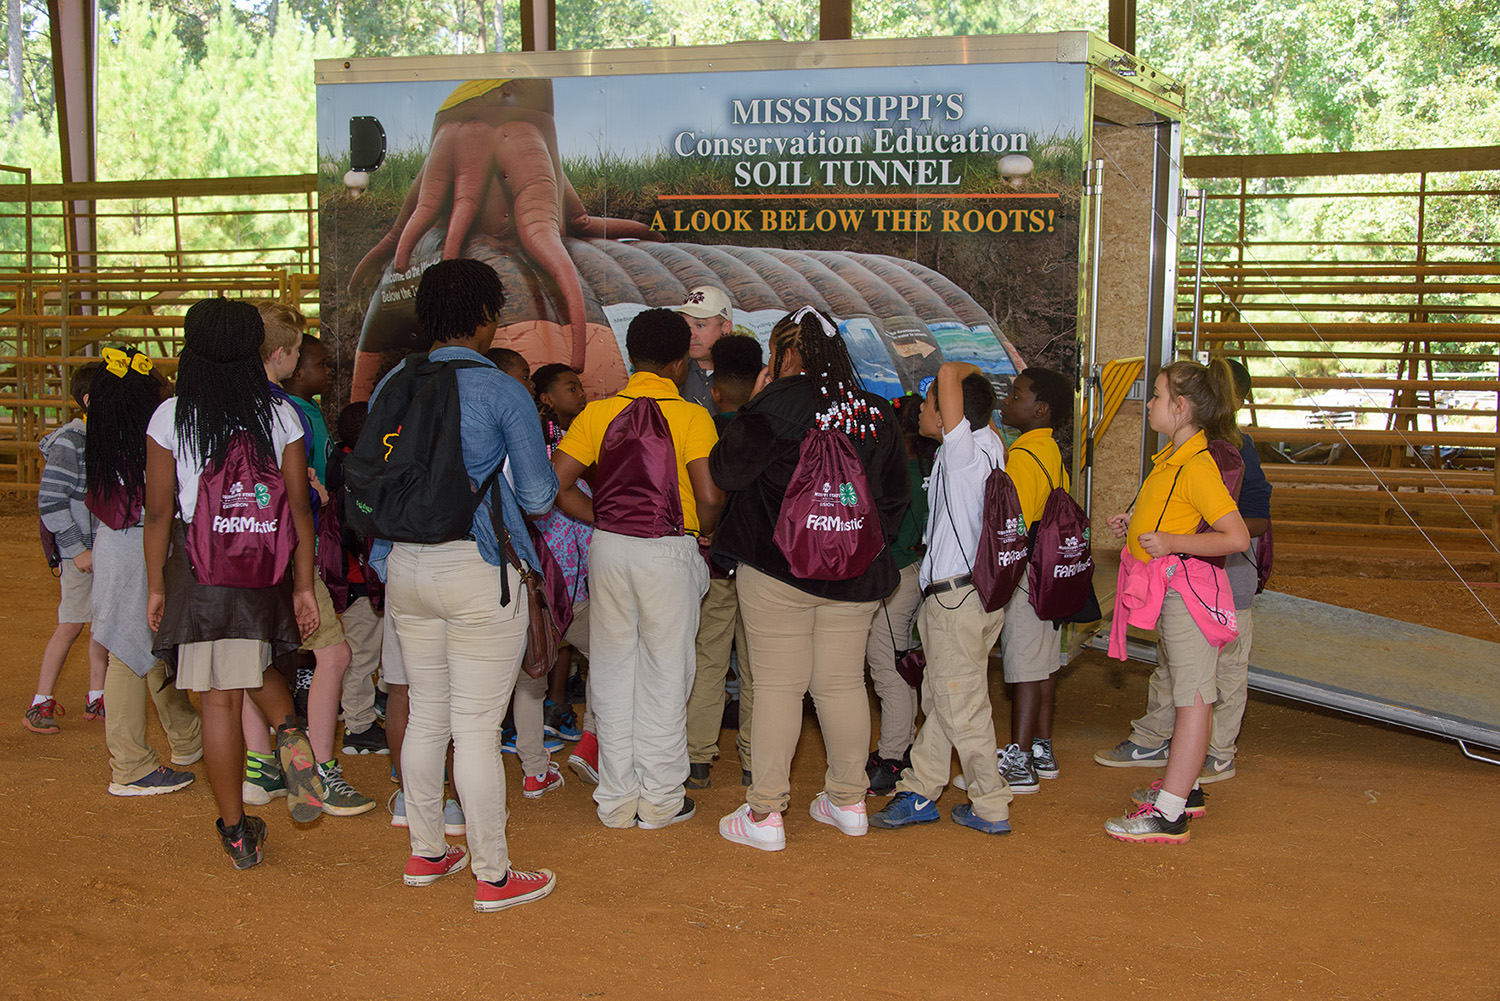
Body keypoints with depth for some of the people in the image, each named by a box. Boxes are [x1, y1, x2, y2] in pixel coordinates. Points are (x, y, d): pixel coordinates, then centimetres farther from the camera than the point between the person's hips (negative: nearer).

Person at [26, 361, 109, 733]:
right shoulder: (69, 443, -12)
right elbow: (50, 501, -14)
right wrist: (76, 549, -16)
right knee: (71, 626, -5)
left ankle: (96, 698, 19)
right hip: (80, 552, -7)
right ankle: (41, 703, 5)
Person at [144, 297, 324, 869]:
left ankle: (236, 830, 12)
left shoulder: (171, 417, -2)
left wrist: (156, 587, 8)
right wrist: (303, 586, 5)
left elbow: (159, 512, -1)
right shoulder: (279, 415, 0)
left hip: (199, 569, -1)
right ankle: (289, 733, -4)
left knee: (220, 698, 5)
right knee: (257, 668, 26)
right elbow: (299, 507, 0)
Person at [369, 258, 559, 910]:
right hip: (478, 568, -6)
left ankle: (425, 853, 29)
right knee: (477, 728, 0)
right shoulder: (503, 392, -9)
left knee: (426, 715, 17)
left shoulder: (391, 386, 6)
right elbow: (538, 497, -5)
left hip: (405, 565, 6)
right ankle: (493, 876, 10)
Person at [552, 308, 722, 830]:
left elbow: (556, 484, -1)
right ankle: (660, 800, 15)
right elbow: (709, 496, -15)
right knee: (664, 674, 7)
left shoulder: (598, 412, 4)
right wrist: (700, 532, 5)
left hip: (608, 548, 4)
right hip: (668, 552, -3)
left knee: (612, 671, 12)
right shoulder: (691, 416, -7)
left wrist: (604, 522, 8)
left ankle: (616, 800, 19)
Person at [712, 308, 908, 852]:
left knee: (778, 686, 0)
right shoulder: (876, 412, 7)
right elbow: (895, 495, 15)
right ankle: (848, 802, 22)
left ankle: (764, 813, 4)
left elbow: (728, 469, -10)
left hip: (778, 567, -5)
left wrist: (750, 411, 2)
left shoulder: (782, 400, -11)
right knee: (843, 684, 12)